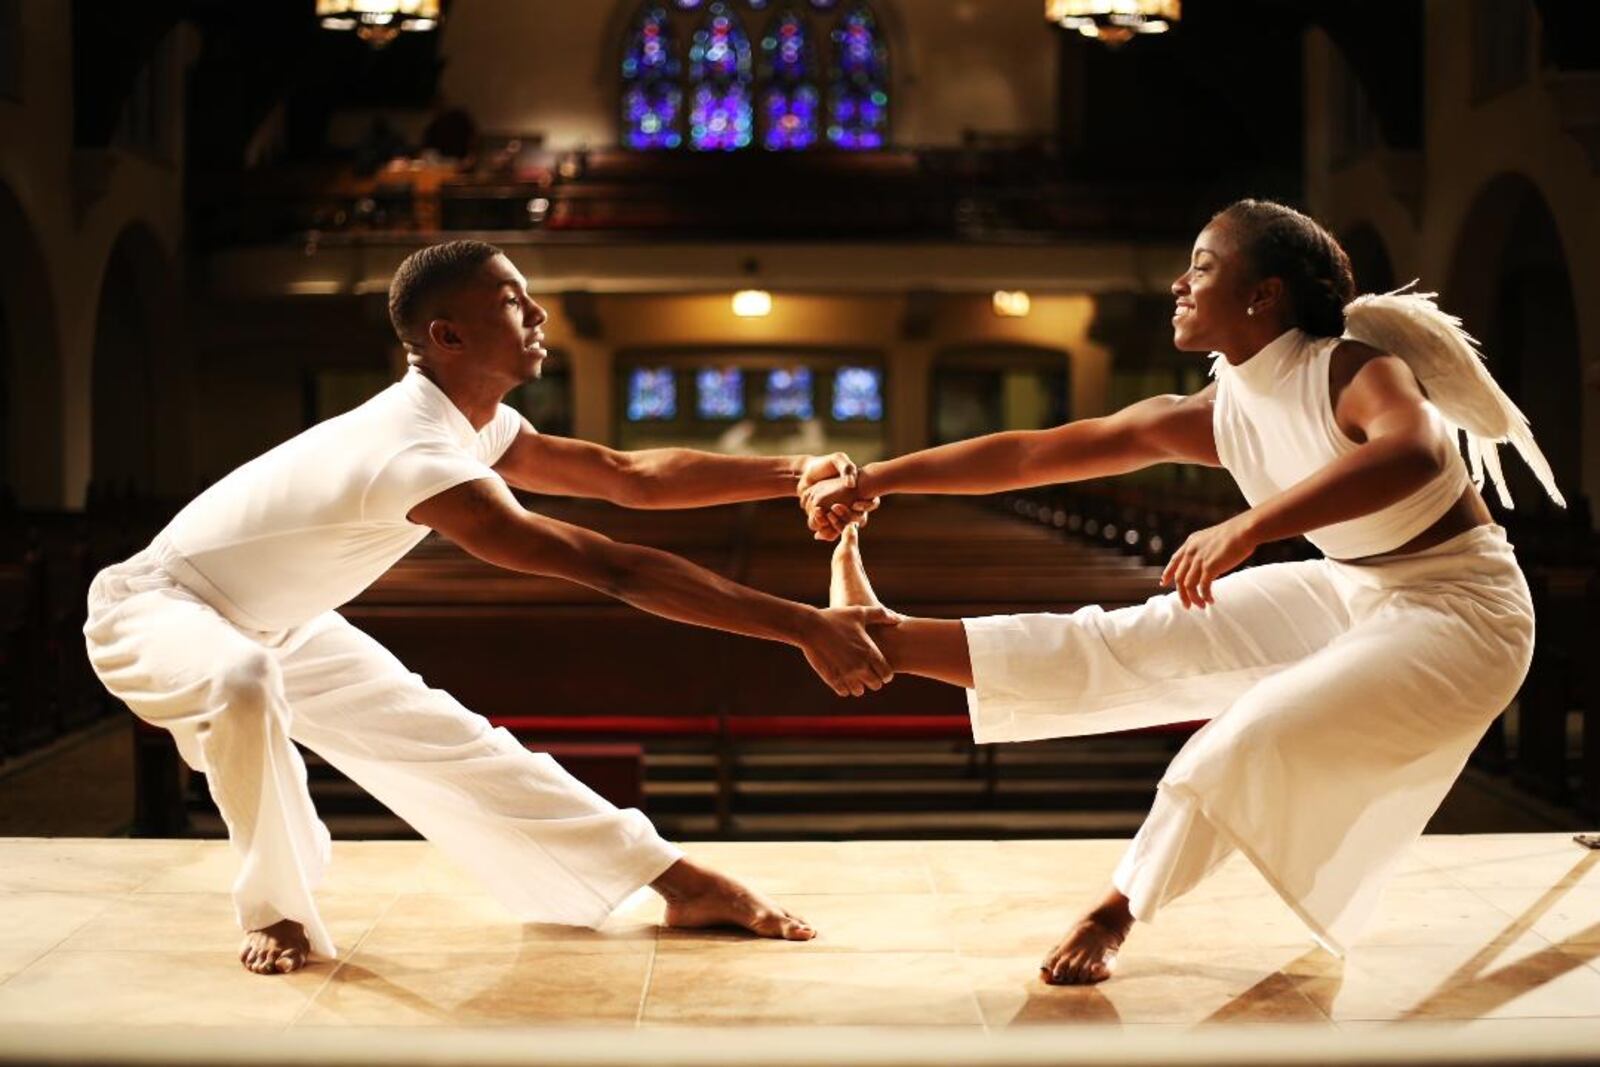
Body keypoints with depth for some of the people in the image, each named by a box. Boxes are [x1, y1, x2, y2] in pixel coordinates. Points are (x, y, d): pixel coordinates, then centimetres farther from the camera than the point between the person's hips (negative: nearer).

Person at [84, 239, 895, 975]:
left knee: (447, 739, 5)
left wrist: (791, 473, -12)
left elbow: (630, 475, -2)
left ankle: (679, 882, 10)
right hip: (157, 610, -9)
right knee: (243, 684, -42)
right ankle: (278, 912, -17)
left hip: (274, 626, 9)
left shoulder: (472, 427, -7)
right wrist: (805, 628, -41)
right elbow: (616, 569, -42)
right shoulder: (419, 455, -39)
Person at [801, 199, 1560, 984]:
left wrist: (1248, 527, -54)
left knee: (1248, 740, -22)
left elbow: (1415, 454, -50)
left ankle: (1117, 913, -1)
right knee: (1136, 640, -2)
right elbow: (1030, 454, -5)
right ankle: (888, 640, 0)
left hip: (1461, 611, -7)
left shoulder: (1356, 374, -25)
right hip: (1353, 594, 7)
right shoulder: (1212, 416, -6)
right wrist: (875, 479, -5)